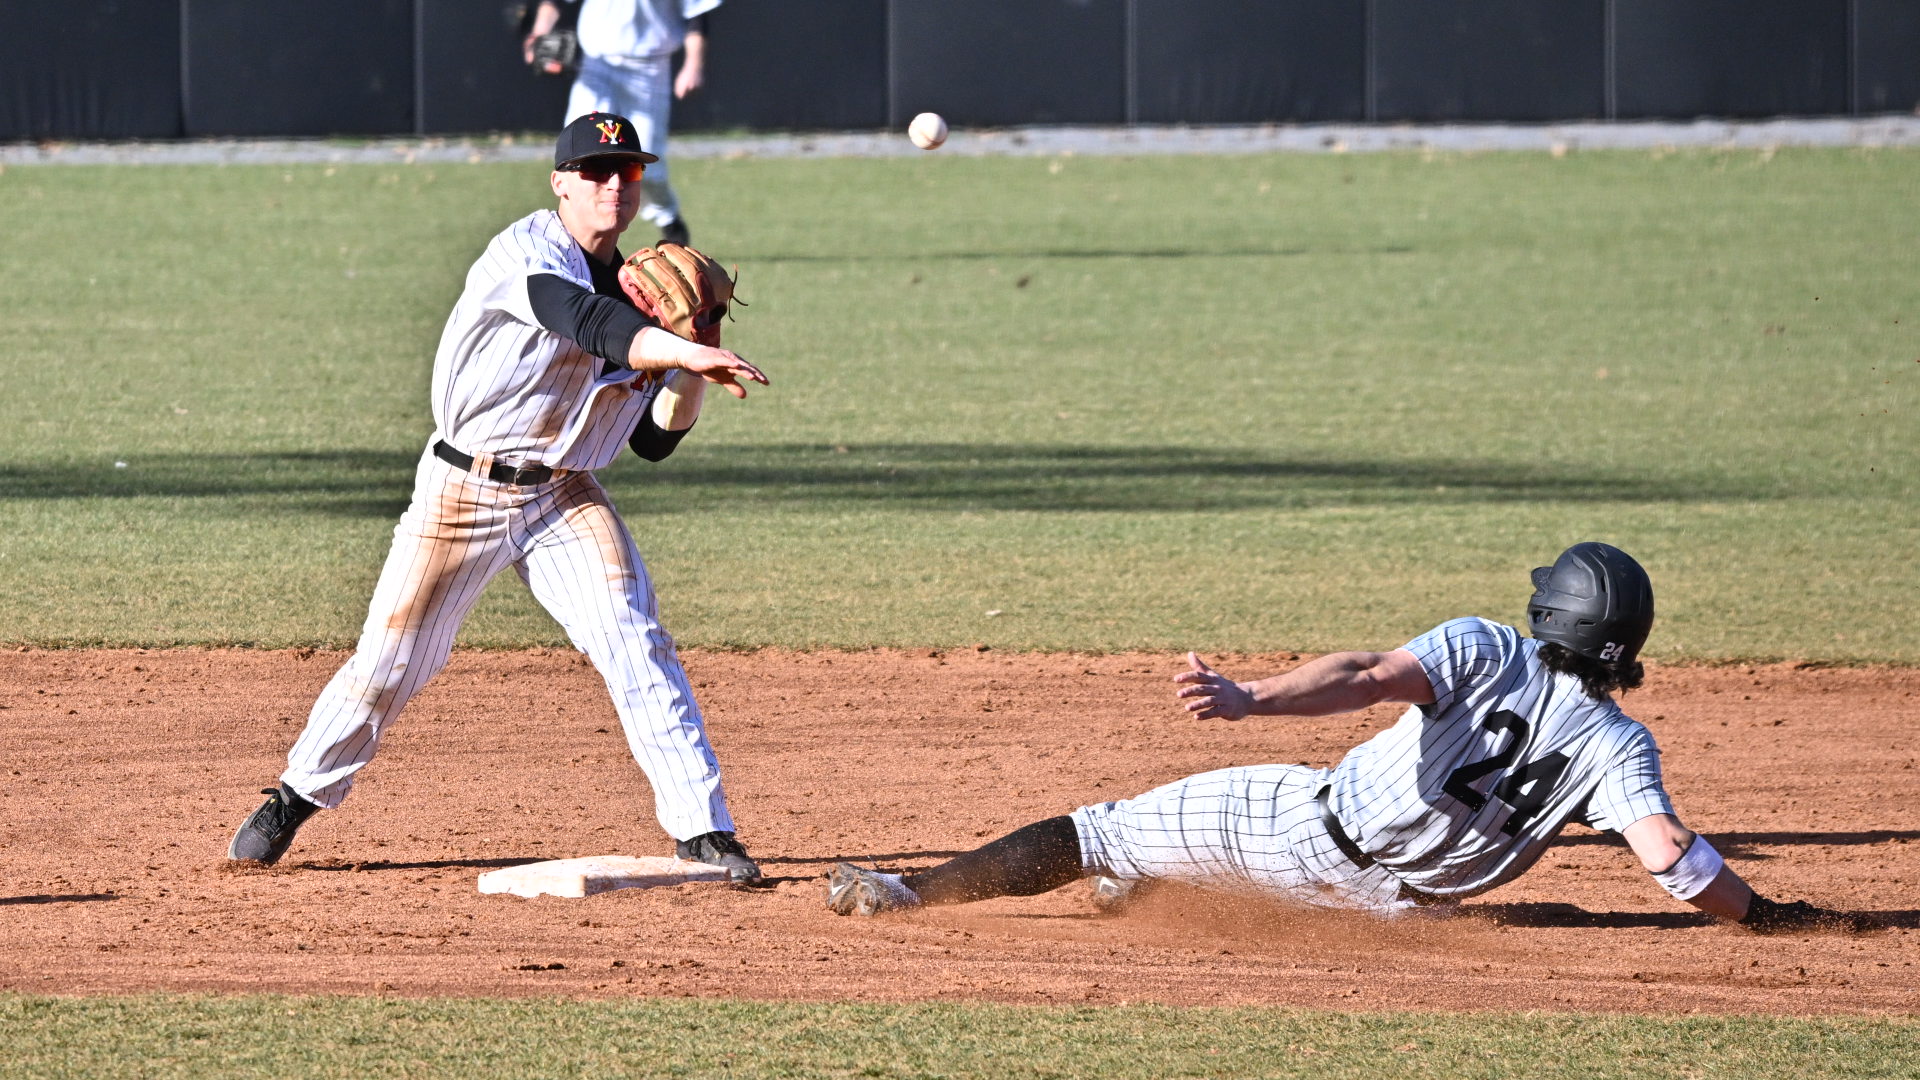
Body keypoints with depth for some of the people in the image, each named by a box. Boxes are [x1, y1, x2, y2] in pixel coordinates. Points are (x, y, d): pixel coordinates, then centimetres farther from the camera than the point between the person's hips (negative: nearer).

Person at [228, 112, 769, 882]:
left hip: (567, 499, 4)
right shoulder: (525, 253, -12)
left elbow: (655, 441, 9)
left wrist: (692, 374, -9)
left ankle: (702, 828, -13)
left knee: (634, 641, -14)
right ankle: (298, 796, 23)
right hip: (465, 487, -4)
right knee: (392, 658, 1)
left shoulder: (637, 290, 8)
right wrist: (686, 350, -47)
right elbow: (584, 319, -34)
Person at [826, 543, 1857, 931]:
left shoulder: (1485, 652, -11)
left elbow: (1372, 676, -27)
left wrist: (1252, 698, -35)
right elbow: (1671, 855, -23)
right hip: (1398, 899, 3)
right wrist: (1763, 913, -11)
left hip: (1302, 822, -3)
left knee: (1092, 832, 5)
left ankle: (909, 892, 5)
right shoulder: (1618, 745, -10)